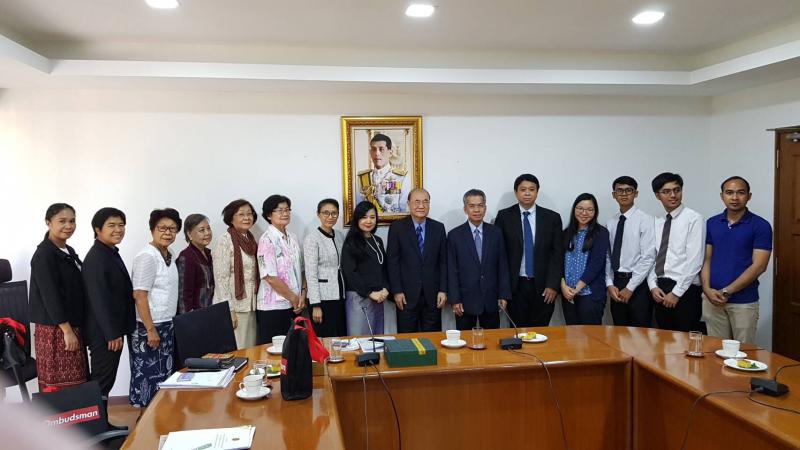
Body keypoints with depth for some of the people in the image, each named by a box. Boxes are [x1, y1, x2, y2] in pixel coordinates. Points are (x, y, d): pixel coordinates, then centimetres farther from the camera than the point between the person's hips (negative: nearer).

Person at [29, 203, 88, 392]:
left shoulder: (69, 252, 12)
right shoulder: (44, 254, -13)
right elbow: (50, 295, -17)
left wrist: (75, 328, 15)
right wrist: (67, 330, -18)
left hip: (73, 326, 8)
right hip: (55, 330, -8)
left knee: (76, 383, 9)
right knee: (59, 386, -4)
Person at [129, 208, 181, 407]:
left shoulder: (169, 256, 10)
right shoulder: (147, 257, -16)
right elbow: (139, 296, -19)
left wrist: (167, 327, 16)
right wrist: (150, 330, -20)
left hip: (167, 326, 9)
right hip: (148, 328, -9)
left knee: (164, 375, 15)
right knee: (148, 377, 1)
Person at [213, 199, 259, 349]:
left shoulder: (252, 241, 12)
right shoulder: (224, 241, -9)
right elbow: (221, 278, -13)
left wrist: (256, 304, 12)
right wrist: (229, 310, -16)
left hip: (251, 306, 7)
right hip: (233, 307, -7)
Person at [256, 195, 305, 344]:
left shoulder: (292, 238, 11)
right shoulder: (267, 240, -11)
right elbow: (270, 277, -16)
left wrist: (302, 296, -2)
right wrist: (294, 298, -9)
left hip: (294, 307, 6)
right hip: (273, 308, -6)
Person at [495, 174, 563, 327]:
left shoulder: (552, 218, 4)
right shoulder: (504, 216, 1)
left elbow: (557, 253, 2)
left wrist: (553, 285, -5)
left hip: (542, 286, 1)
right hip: (515, 286, -1)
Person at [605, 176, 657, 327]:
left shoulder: (645, 220, -8)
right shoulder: (610, 223, 8)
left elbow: (648, 257, -12)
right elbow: (607, 257, 9)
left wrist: (630, 287, -14)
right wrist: (609, 284, -4)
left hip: (638, 284, -5)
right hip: (616, 283, 5)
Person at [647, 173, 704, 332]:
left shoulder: (693, 219, -7)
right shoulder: (656, 222, 11)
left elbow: (694, 260, -12)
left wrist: (676, 292, -14)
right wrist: (653, 286, -4)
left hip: (685, 290, -5)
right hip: (659, 290, 5)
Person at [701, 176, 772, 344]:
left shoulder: (761, 226, -5)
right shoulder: (711, 223, 7)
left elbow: (759, 266, -11)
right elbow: (706, 259, 8)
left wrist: (726, 292, -15)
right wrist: (707, 289, -9)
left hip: (744, 302, -3)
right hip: (713, 300, 3)